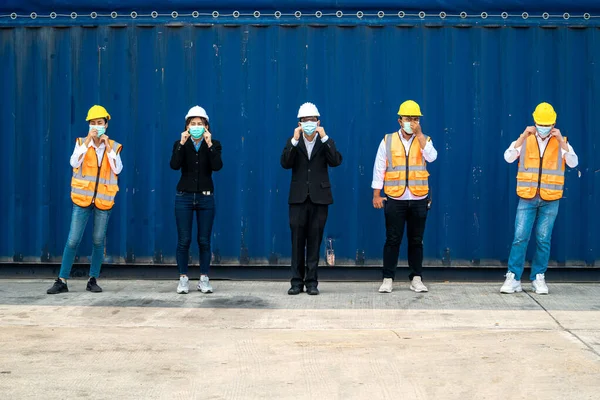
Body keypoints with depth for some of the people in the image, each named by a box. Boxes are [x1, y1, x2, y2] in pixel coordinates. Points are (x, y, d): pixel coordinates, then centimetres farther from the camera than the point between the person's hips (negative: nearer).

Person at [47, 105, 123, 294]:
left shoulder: (113, 146, 5)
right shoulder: (82, 142, 3)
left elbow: (117, 169, -9)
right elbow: (74, 162, -14)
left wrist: (108, 146, -12)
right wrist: (88, 140, -17)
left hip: (103, 200, 1)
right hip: (82, 198, -1)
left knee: (98, 241, 5)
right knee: (73, 240, -5)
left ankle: (93, 280, 15)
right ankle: (62, 280, 1)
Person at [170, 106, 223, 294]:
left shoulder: (214, 144, 1)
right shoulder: (180, 144, 1)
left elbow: (217, 166, -16)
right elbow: (174, 165, -16)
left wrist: (209, 144, -23)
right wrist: (182, 144, -22)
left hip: (206, 197, 0)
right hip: (184, 196, 0)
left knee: (204, 241, 3)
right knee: (183, 240, 0)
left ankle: (204, 279, 11)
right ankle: (183, 279, 9)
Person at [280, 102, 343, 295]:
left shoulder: (326, 142, 6)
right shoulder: (293, 142, 7)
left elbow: (336, 161, -11)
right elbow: (285, 164, -9)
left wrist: (324, 138, -16)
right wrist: (294, 140, -17)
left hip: (319, 198, 0)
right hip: (298, 197, 0)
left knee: (314, 241, 3)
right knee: (297, 241, 1)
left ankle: (312, 282, 8)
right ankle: (297, 281, 6)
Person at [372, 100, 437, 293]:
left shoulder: (424, 140, 7)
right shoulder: (388, 140, 3)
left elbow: (432, 157, -14)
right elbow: (379, 168, 2)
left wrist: (419, 134, -13)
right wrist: (376, 194, -3)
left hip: (418, 200, 1)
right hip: (395, 199, -1)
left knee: (416, 241, 8)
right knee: (393, 240, 1)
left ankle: (416, 278, 16)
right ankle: (388, 278, 7)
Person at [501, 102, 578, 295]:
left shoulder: (560, 142, 4)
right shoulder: (525, 140, 3)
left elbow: (573, 163, -9)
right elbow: (508, 157, -11)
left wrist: (561, 140, -18)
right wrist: (523, 136, -18)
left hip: (550, 200, 1)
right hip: (527, 198, 0)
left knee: (543, 240, 5)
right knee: (520, 238, -4)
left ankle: (538, 278, 14)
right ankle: (513, 278, 1)